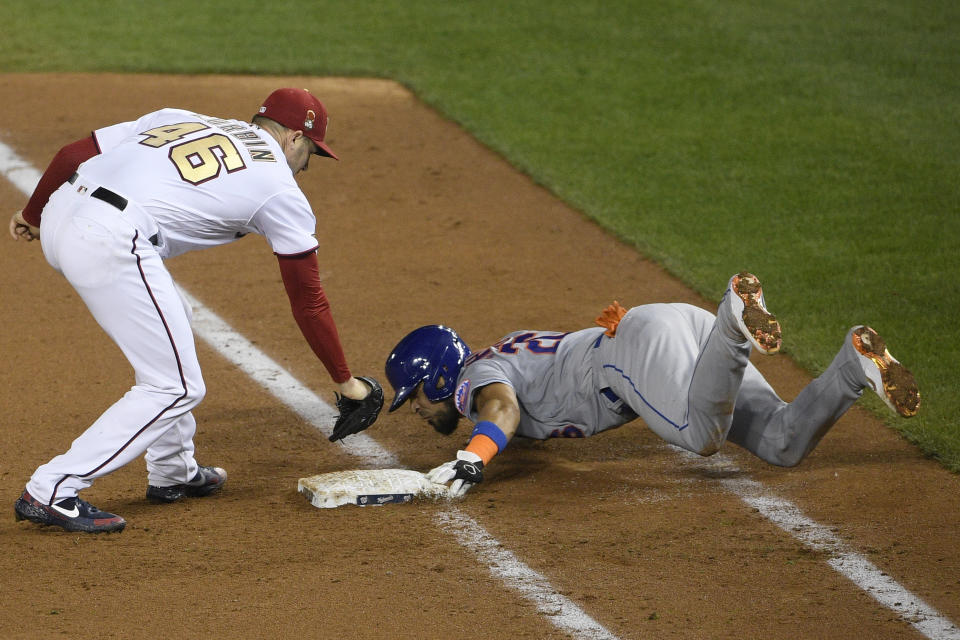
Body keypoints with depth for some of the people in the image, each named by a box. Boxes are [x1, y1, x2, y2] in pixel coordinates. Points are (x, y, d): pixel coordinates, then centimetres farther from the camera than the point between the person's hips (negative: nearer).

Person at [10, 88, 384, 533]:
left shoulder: (181, 120, 27)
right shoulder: (281, 188, 12)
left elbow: (72, 154, 22)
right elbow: (308, 300, 14)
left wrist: (32, 215, 35)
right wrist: (345, 382, 23)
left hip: (59, 212, 8)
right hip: (112, 243, -8)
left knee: (168, 322, 28)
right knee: (176, 388, 2)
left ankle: (172, 472, 35)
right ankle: (52, 492, -3)